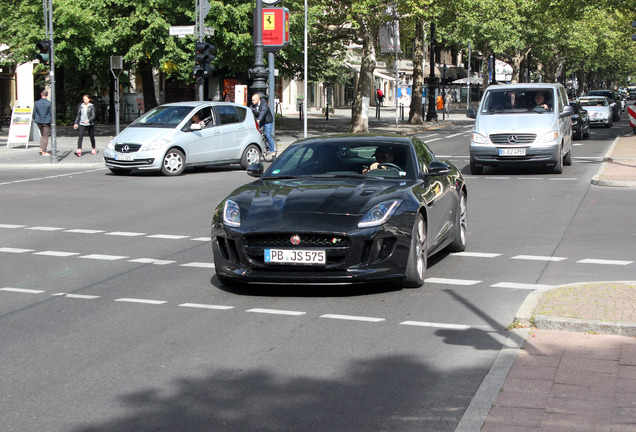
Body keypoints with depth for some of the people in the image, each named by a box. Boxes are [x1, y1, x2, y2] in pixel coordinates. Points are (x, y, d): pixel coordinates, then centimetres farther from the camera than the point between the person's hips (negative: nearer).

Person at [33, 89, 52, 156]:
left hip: (39, 121, 4)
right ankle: (44, 152, 6)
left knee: (42, 135, 22)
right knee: (46, 136, 5)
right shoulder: (49, 103, -12)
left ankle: (41, 148, 12)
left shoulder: (36, 102, -2)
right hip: (46, 122, -4)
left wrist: (35, 120, 15)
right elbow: (51, 113, -9)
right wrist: (51, 121, 3)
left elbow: (34, 112, 3)